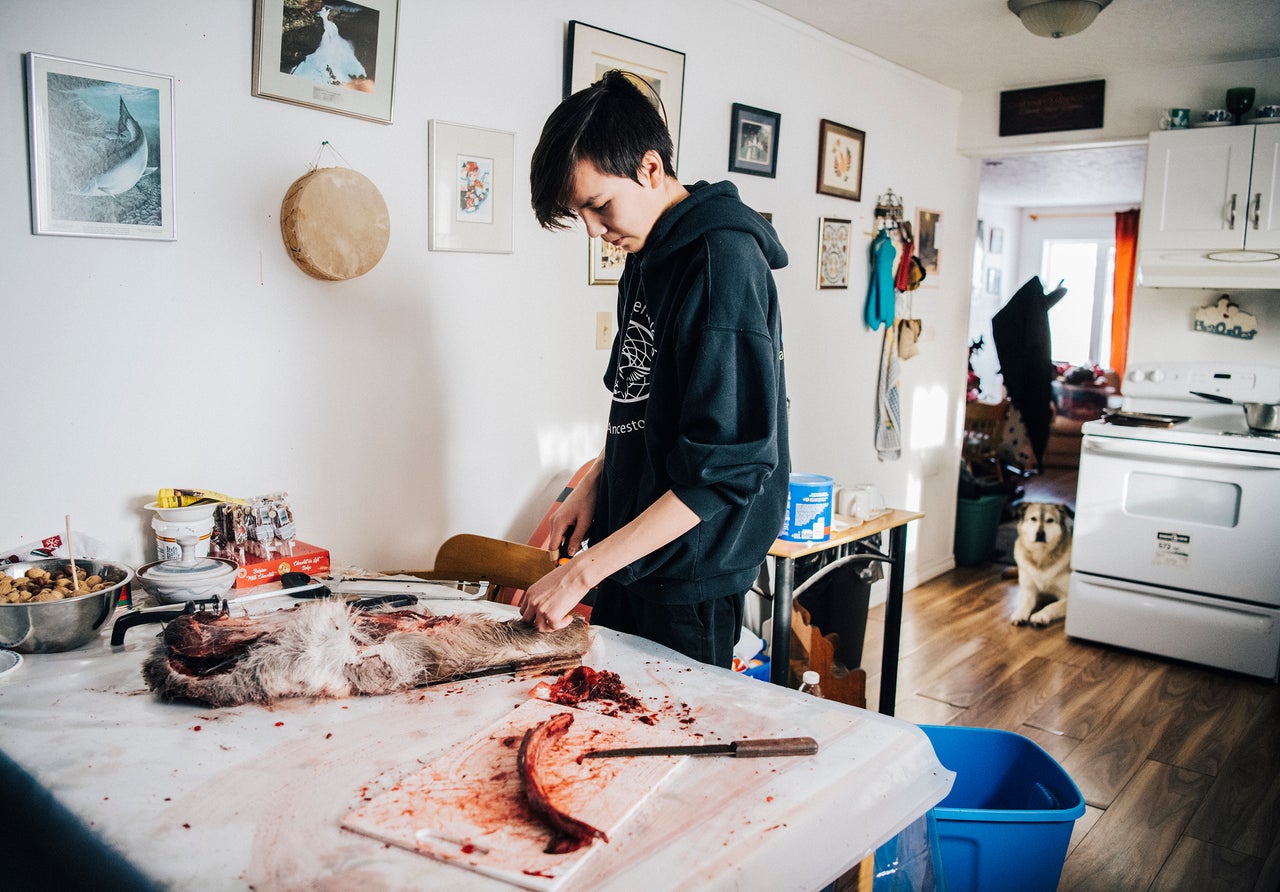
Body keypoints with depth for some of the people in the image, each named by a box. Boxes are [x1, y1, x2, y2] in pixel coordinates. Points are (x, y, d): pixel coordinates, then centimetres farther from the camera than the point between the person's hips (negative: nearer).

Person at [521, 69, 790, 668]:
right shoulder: (647, 258, 9)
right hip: (629, 562, 9)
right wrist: (593, 486, 3)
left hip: (690, 581, -8)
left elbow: (726, 470, -25)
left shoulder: (723, 260, -20)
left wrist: (583, 571, -24)